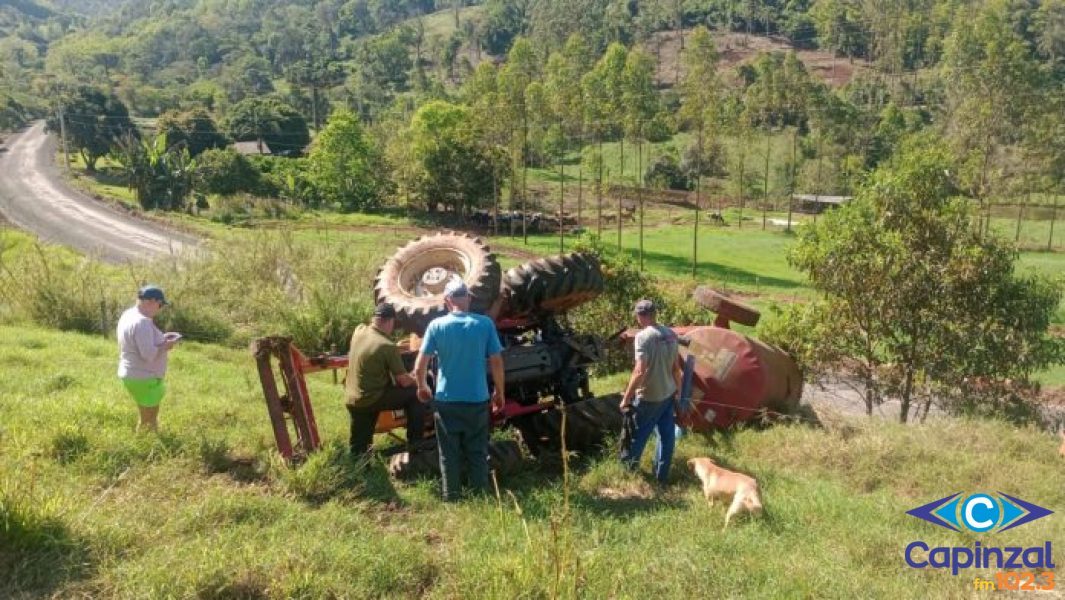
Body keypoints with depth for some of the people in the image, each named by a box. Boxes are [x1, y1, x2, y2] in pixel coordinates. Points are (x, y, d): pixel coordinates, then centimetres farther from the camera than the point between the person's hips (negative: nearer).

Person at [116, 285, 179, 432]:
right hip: (144, 379, -10)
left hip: (133, 375, 10)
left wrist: (162, 339, 9)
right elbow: (149, 354, -29)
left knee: (149, 417, 23)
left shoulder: (129, 315, 7)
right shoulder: (142, 322, -25)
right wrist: (166, 346, -13)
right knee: (148, 421, 3)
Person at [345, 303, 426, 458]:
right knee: (414, 393, 7)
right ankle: (415, 444, 14)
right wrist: (415, 380, 10)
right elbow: (404, 381, -10)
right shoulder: (388, 347, -19)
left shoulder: (359, 331, -1)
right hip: (372, 399, -7)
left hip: (352, 399, 7)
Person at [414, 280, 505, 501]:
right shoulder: (485, 324, -7)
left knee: (449, 454, 12)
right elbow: (497, 363, -4)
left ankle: (451, 498, 19)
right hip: (477, 400, 0)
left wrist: (422, 387, 13)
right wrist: (499, 392, 10)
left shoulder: (436, 325, -7)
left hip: (446, 401, 0)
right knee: (477, 453, 13)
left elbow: (419, 367, -6)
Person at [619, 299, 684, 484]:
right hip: (669, 394, 7)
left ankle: (627, 467, 31)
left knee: (636, 433, 13)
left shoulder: (643, 336, -20)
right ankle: (662, 475, 25)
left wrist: (626, 398, -18)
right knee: (667, 434, 14)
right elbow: (676, 367, 9)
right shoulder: (671, 335, 2)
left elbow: (640, 371, -26)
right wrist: (678, 390, 22)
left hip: (648, 397, -7)